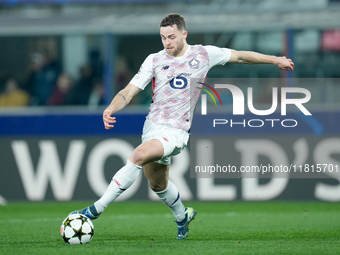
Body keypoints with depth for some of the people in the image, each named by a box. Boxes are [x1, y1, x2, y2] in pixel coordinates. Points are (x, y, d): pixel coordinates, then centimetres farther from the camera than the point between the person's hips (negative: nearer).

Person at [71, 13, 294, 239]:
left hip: (177, 130, -4)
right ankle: (182, 216, 49)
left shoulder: (204, 54, 2)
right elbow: (129, 92, 1)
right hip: (152, 125, 4)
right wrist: (110, 109, -19)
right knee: (157, 184, 18)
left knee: (138, 156, -28)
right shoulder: (155, 60, 4)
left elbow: (239, 56, 16)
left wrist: (274, 59, 22)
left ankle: (97, 209, -26)